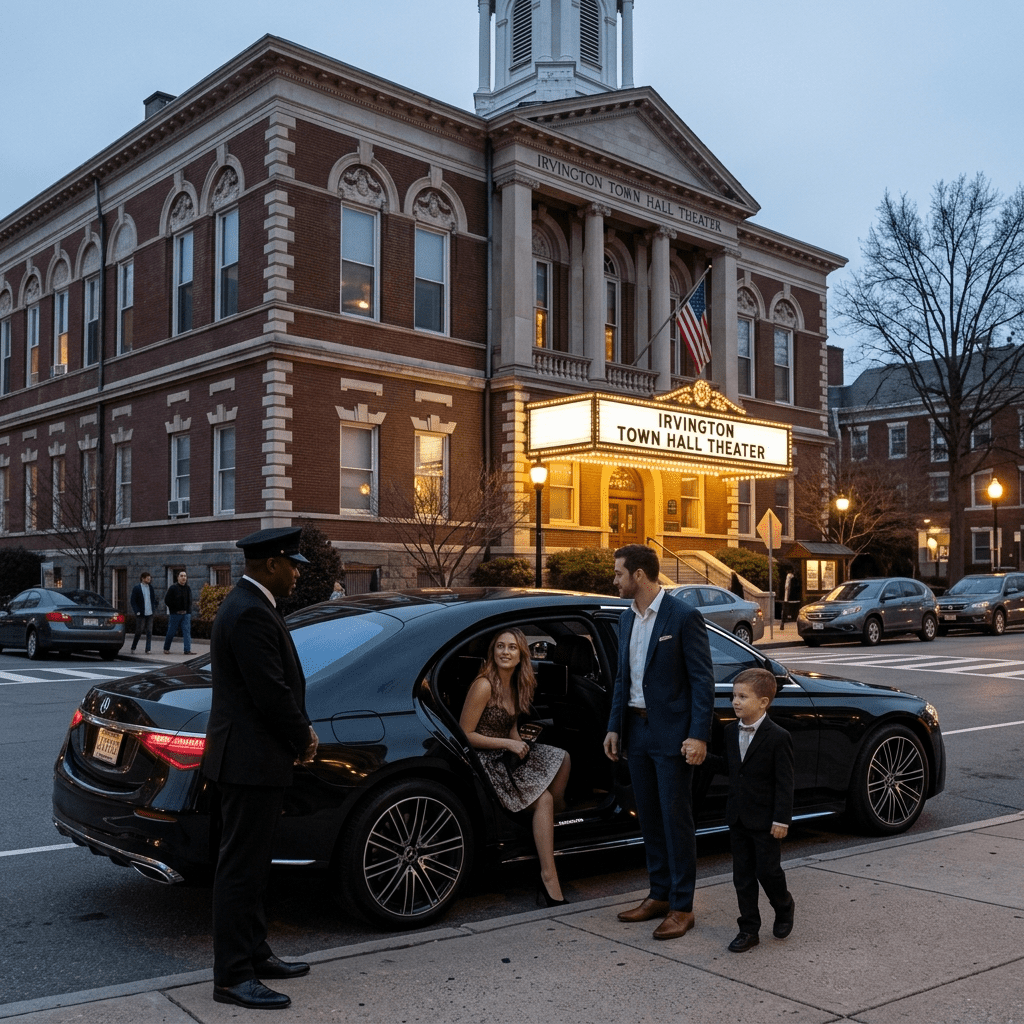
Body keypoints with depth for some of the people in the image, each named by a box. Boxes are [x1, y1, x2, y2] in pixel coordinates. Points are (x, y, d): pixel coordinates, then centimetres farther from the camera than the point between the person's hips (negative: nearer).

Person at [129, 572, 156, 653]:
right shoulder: (136, 588, -5)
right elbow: (132, 601, -5)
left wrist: (153, 608, 9)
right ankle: (133, 648, 15)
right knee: (139, 631, 0)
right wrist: (137, 611, -12)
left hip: (150, 613, 4)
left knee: (149, 632, 1)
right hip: (141, 614, -4)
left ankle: (148, 649, 5)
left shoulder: (150, 587, 11)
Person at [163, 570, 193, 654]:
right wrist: (175, 609, -7)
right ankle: (166, 648, 21)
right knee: (171, 632, 4)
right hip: (175, 614, -4)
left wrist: (188, 611, 5)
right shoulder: (173, 588, -5)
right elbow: (167, 600, -5)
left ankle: (187, 650, -7)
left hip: (186, 614, 4)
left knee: (187, 631, -5)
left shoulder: (188, 588, 10)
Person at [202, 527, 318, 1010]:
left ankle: (253, 955, 30)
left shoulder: (248, 605, 14)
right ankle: (233, 976, 7)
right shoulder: (251, 614, -21)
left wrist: (301, 732, 6)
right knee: (241, 869, -2)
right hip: (250, 759, -11)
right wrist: (303, 739, -7)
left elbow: (279, 684, 16)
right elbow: (271, 693, -23)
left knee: (249, 865, 18)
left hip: (249, 757, 11)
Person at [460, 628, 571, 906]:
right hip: (485, 762, -9)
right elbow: (465, 734, -16)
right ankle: (549, 879, -23)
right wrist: (508, 744, -18)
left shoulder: (516, 686, 9)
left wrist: (519, 745, -3)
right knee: (543, 799, -22)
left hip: (507, 755, 9)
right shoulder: (484, 686, -16)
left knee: (562, 758, -2)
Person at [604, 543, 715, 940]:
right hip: (637, 730, 7)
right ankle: (660, 896, 25)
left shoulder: (684, 617, -12)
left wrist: (698, 736, -18)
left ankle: (682, 907, 10)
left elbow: (702, 680, -13)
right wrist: (615, 727, 12)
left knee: (676, 819, 0)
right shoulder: (627, 619, 10)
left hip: (671, 734, -7)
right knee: (650, 818, 13)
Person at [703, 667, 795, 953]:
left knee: (768, 870, 5)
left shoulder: (778, 737, -15)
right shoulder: (731, 731, 4)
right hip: (738, 817, 6)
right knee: (743, 875, 9)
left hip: (766, 821, -6)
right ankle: (749, 929, 18)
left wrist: (782, 819, -15)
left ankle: (784, 907, 35)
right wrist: (703, 756, -1)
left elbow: (785, 782, -13)